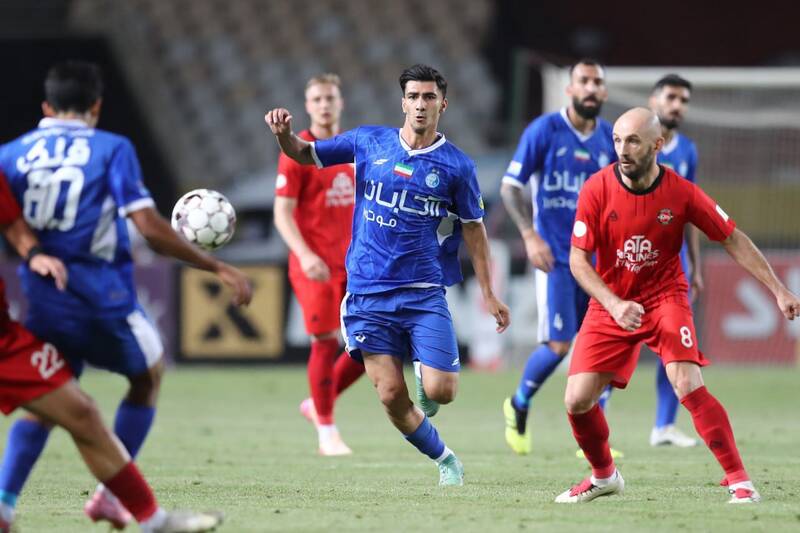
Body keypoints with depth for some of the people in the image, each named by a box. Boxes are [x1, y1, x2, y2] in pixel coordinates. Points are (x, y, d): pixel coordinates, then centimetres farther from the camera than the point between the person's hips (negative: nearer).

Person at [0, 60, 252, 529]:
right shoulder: (112, 150, -3)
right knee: (148, 377, 22)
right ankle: (112, 493, 18)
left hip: (42, 297, 3)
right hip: (103, 297, -3)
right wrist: (217, 267, -7)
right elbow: (150, 227, -12)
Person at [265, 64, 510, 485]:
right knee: (391, 396, -4)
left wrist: (488, 294, 5)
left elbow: (473, 229, 7)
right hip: (368, 294, 1)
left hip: (424, 293, -1)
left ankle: (425, 377, 23)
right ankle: (444, 459, 20)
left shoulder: (456, 165, 0)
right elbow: (307, 155, 13)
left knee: (440, 391, -14)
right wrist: (284, 134, -10)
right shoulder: (369, 142, 4)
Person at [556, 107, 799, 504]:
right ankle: (604, 477, 23)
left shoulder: (682, 193, -13)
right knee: (576, 401, -6)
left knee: (688, 386, -23)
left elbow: (733, 240, -2)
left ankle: (739, 481, -14)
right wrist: (614, 304, -25)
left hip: (664, 297, -2)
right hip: (610, 303, 2)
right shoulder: (597, 189, -14)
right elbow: (578, 259, -10)